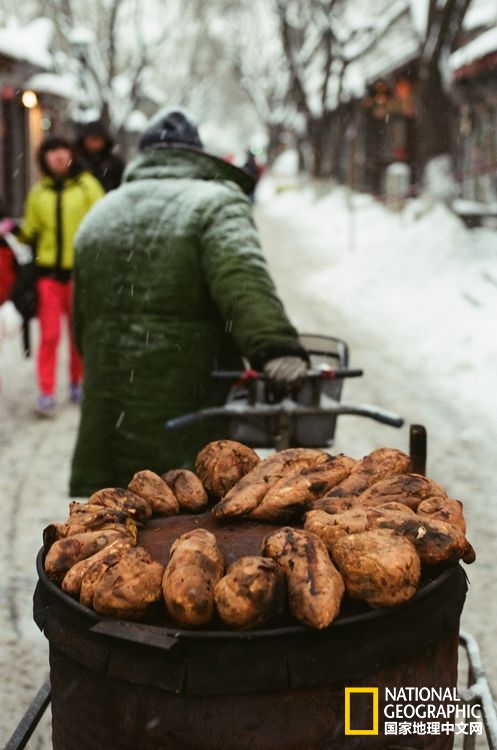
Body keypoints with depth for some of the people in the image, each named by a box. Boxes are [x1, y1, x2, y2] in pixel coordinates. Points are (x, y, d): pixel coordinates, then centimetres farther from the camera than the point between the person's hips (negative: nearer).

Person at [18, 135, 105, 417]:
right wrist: (17, 232, -3)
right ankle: (47, 393, 1)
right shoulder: (38, 192, 9)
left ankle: (77, 384, 27)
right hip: (48, 270, 1)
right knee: (49, 334, -4)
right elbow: (30, 232, 16)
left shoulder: (87, 185, 0)